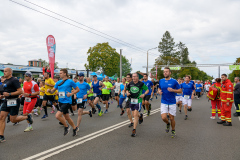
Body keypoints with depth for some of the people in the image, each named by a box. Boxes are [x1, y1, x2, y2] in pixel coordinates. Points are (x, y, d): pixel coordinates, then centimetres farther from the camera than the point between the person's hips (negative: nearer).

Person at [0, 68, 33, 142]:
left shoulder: (14, 80, -12)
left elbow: (20, 91, -19)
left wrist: (9, 94, -22)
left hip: (14, 102, -8)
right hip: (6, 101, 8)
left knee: (13, 120, -2)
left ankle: (27, 117, 23)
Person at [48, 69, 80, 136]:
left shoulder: (70, 81, -7)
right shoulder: (58, 82, 9)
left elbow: (77, 89, -2)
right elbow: (53, 91, 10)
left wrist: (71, 93, -15)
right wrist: (49, 90, -11)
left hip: (67, 102, -7)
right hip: (61, 101, 7)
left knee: (57, 115, -18)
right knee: (67, 117, 15)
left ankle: (66, 126, 6)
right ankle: (75, 128, 34)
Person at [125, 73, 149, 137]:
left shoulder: (141, 84, -7)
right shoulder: (130, 84, 3)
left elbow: (147, 90, 4)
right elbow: (127, 89, 19)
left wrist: (144, 94, -14)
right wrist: (127, 92, -4)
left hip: (138, 101, -5)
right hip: (131, 100, 5)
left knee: (135, 115, -10)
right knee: (134, 115, 14)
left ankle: (134, 130, 0)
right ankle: (140, 115, 51)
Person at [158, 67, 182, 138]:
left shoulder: (174, 81, -7)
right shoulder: (161, 81, 2)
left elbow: (180, 91, -2)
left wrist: (173, 90, -19)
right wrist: (159, 91, -3)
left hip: (172, 103, -2)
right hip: (164, 103, 2)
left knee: (172, 118, 6)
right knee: (163, 118, -9)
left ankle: (173, 131, 32)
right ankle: (168, 124, 27)